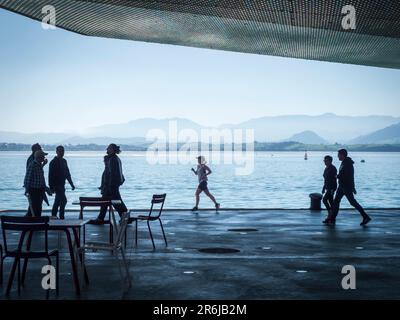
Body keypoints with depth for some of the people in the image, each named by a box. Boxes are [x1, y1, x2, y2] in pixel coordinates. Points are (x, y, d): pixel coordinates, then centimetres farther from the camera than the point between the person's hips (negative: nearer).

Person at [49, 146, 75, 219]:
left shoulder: (64, 161, 13)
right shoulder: (53, 162, -10)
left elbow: (67, 174, 19)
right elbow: (51, 175, -13)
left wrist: (71, 184, 16)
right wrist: (51, 187, -18)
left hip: (62, 185, 8)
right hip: (56, 185, -8)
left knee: (58, 201, 13)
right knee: (63, 200, -15)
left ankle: (53, 215, 21)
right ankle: (61, 217, -10)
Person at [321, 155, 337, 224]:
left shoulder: (333, 168, -14)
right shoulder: (326, 169, 14)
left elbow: (334, 179, -20)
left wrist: (332, 189, -25)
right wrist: (324, 188, 20)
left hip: (332, 187, -9)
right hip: (328, 188, 9)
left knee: (324, 200, -14)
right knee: (330, 201, 8)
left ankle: (330, 214, -8)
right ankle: (332, 216, 11)